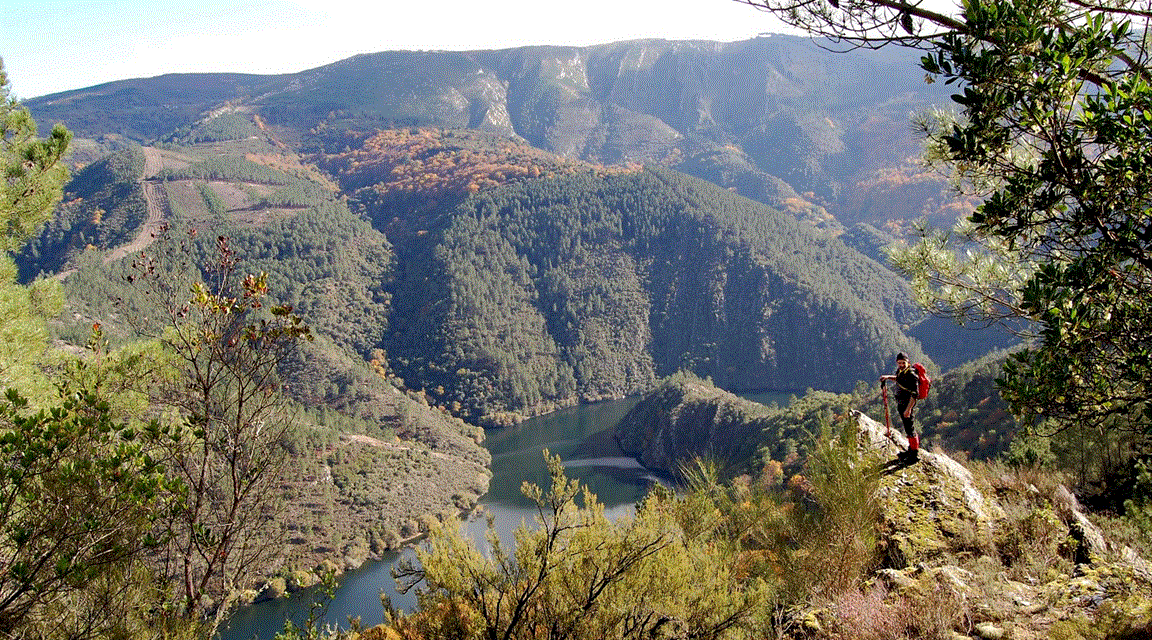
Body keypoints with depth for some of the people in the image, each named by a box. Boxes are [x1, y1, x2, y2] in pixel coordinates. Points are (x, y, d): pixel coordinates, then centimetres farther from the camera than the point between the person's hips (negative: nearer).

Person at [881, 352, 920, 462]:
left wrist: (908, 409, -28)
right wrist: (888, 377, 17)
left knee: (909, 427, -5)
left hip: (907, 404, -10)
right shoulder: (901, 371, 5)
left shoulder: (911, 375, -22)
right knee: (908, 426, 21)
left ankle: (915, 453, 4)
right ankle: (911, 449, 36)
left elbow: (915, 394, -25)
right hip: (901, 403, 10)